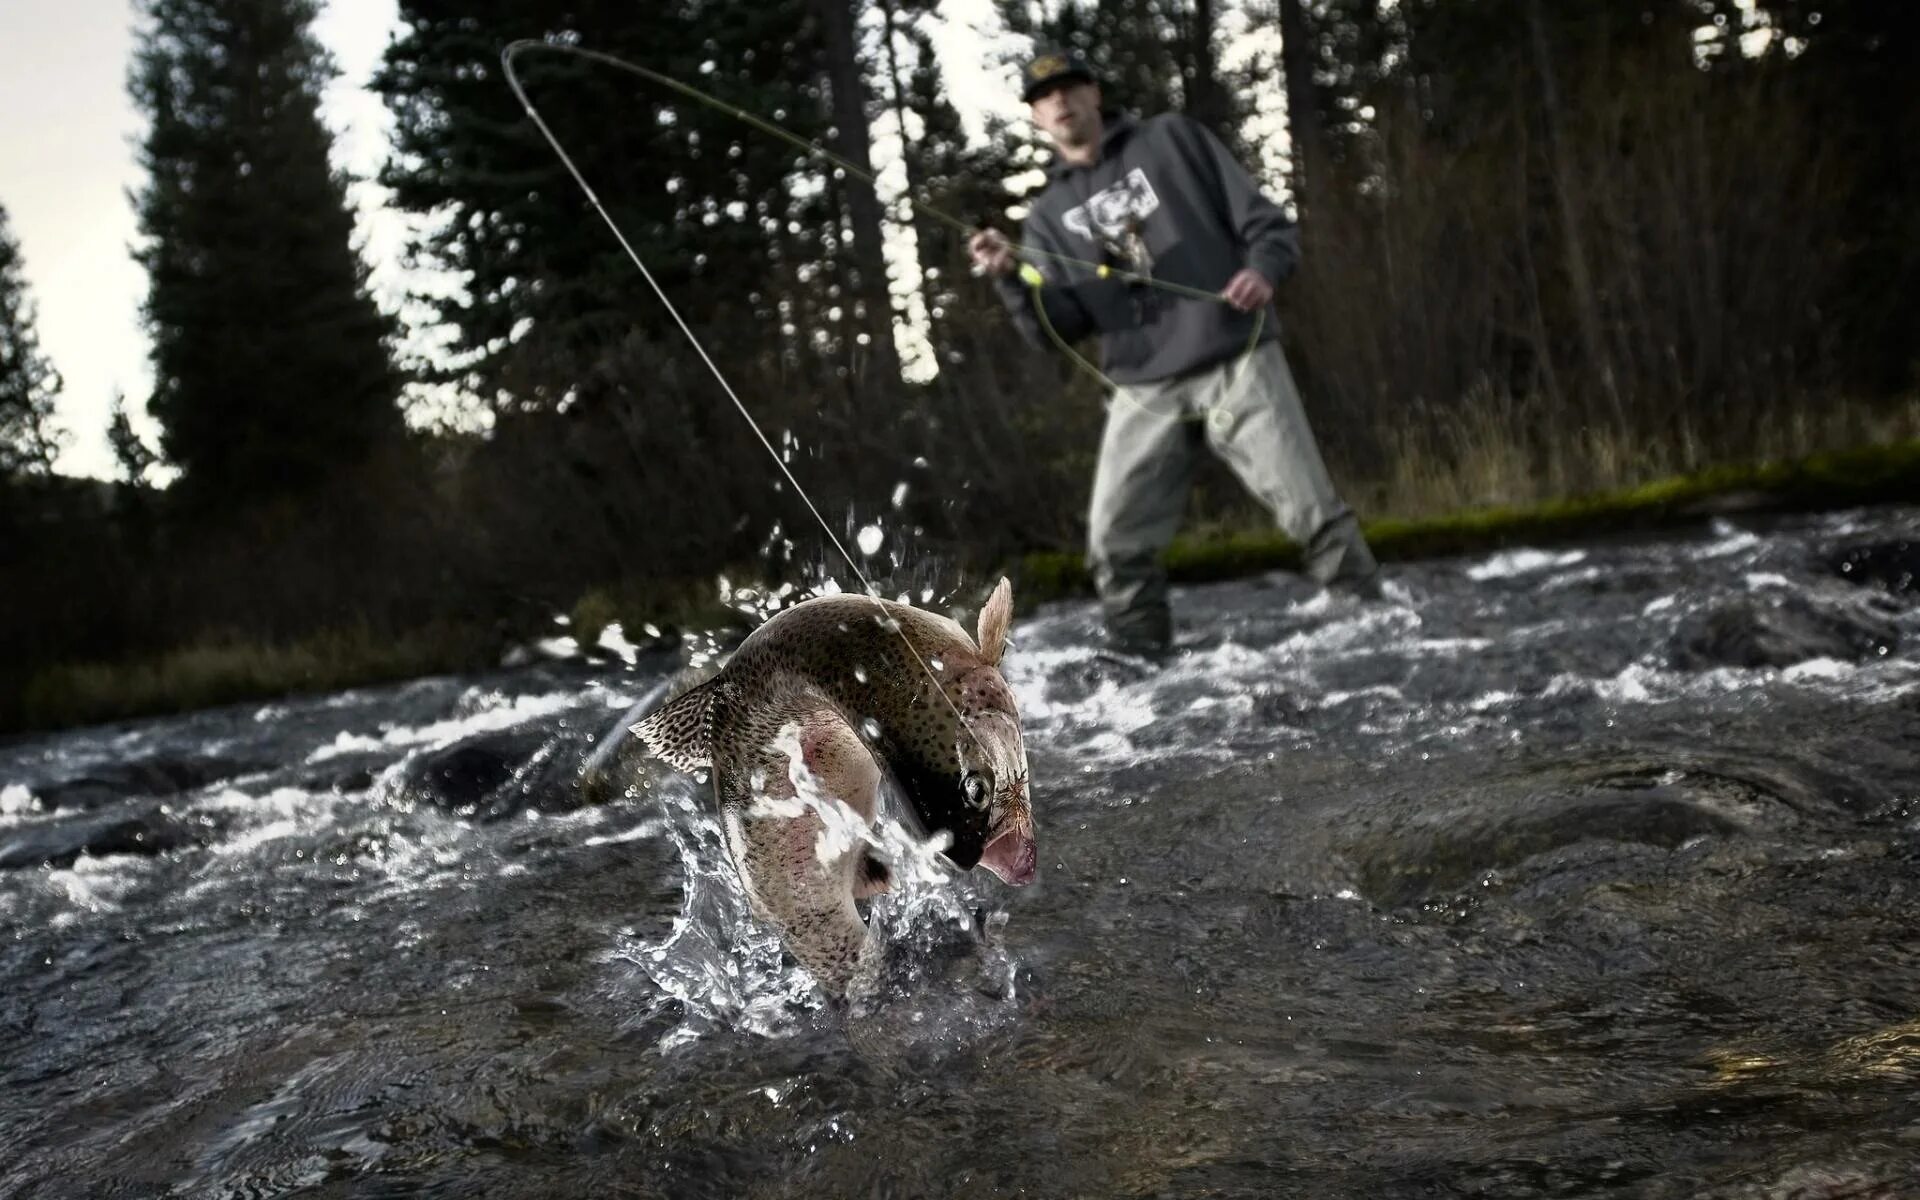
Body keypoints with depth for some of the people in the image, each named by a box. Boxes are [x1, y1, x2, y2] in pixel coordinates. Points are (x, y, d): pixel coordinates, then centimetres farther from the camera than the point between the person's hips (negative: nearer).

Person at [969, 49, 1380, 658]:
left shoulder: (1170, 138, 9)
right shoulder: (1050, 214, 15)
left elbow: (1260, 215, 5)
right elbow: (1060, 327, 5)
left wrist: (1264, 267, -16)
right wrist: (1013, 279, -12)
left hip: (1235, 361, -3)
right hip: (1145, 390, 3)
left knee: (1311, 509, -5)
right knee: (1116, 543, -2)